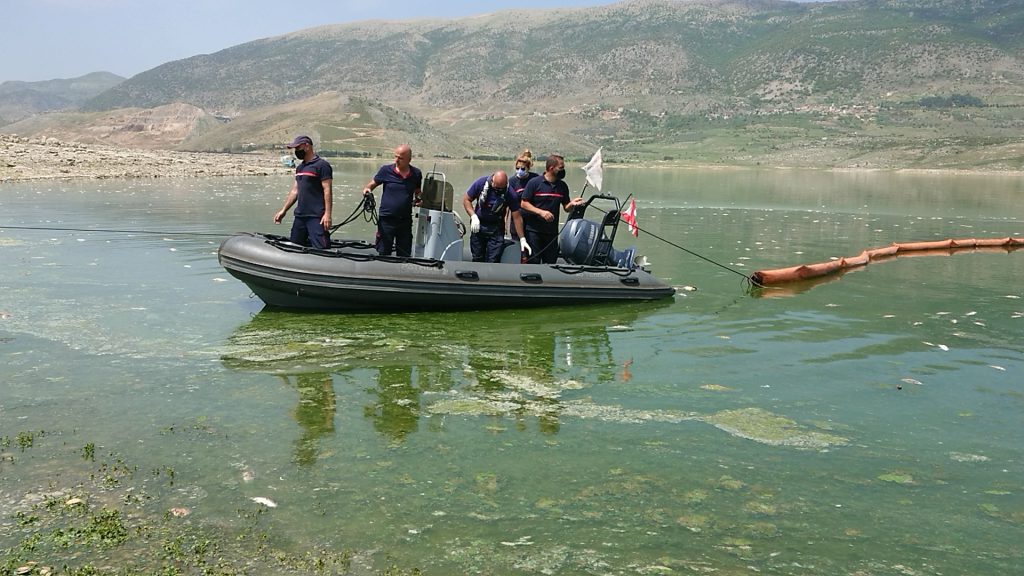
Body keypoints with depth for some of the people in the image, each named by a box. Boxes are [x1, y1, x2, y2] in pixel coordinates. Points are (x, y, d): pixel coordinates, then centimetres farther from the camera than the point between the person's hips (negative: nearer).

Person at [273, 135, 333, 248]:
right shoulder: (299, 167, 18)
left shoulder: (322, 165, -7)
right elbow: (295, 191, 21)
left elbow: (327, 190, -13)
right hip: (300, 215, 9)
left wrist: (327, 214, -20)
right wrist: (283, 210, 17)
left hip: (316, 217, -9)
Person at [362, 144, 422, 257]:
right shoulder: (386, 170, -3)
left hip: (405, 221, 2)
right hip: (386, 219, -2)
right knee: (383, 254, 2)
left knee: (404, 256, 8)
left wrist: (418, 199, -2)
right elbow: (371, 184, 7)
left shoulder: (416, 174, 4)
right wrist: (367, 189, -16)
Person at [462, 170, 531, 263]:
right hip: (478, 225, 2)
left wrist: (522, 239, -10)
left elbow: (517, 217, -10)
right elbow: (466, 200, -2)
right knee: (477, 259, 8)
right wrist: (473, 216, -15)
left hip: (496, 228, -1)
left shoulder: (511, 194, -16)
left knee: (493, 261, -7)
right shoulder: (480, 183, -14)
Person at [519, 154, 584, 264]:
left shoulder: (562, 186, 9)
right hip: (533, 230, -4)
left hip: (552, 232, 4)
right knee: (533, 262, -1)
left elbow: (566, 207, 14)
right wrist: (541, 212, -17)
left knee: (551, 263, 7)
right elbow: (523, 204, -6)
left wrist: (572, 204, -9)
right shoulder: (534, 183, -5)